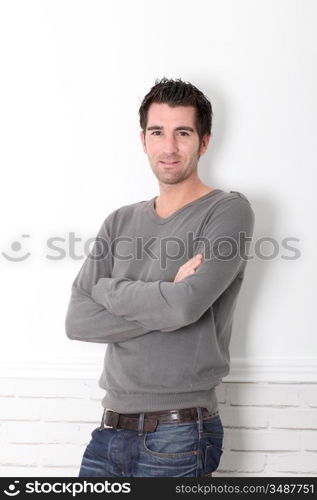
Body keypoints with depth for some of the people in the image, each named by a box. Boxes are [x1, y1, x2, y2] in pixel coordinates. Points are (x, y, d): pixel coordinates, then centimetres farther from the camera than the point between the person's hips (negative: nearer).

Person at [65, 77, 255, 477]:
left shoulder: (229, 211, -6)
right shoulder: (120, 222, 10)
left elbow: (186, 306, -20)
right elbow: (77, 320, -2)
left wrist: (109, 289, -5)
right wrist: (166, 298, -13)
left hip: (178, 437, -4)